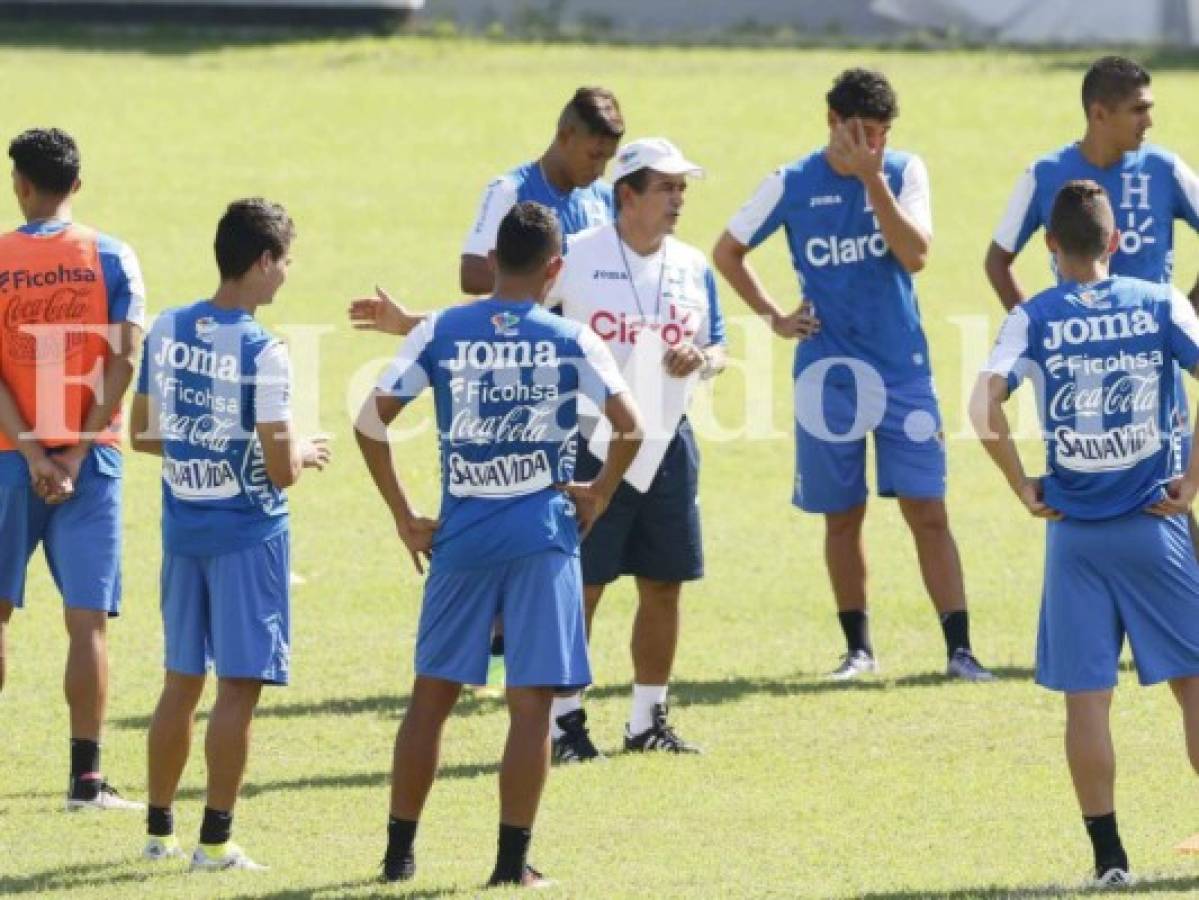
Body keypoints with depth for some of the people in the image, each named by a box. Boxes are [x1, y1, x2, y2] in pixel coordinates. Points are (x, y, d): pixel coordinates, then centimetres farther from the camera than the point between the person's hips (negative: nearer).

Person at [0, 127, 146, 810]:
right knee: (88, 620, 0)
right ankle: (86, 777, -2)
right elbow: (124, 363, -7)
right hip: (89, 458, 0)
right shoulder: (112, 259, -1)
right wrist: (76, 453, -6)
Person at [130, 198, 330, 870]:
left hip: (183, 528, 6)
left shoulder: (167, 330, 1)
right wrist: (309, 452, 3)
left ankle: (160, 829, 22)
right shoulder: (262, 352, -18)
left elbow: (144, 433, 10)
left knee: (182, 681, 16)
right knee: (240, 686, -1)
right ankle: (216, 841, -1)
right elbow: (281, 468, -18)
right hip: (247, 531, -6)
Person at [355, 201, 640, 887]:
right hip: (544, 535, -2)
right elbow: (629, 426, -9)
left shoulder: (440, 333, 2)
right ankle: (513, 861, 0)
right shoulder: (571, 341, -2)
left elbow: (371, 420, -3)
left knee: (433, 693, 13)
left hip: (462, 536, 2)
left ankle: (400, 850, 16)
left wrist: (405, 516, 4)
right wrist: (600, 495, 6)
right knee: (532, 702, 2)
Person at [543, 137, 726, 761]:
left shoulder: (692, 267, 8)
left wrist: (701, 361, -9)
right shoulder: (574, 258, -6)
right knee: (580, 586, -4)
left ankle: (648, 719, 19)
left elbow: (717, 347, 13)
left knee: (664, 585, 8)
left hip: (668, 443, 5)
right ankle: (565, 720, 4)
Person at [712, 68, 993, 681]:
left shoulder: (903, 172, -1)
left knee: (928, 511, -4)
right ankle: (858, 647, 19)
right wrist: (771, 316, 2)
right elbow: (727, 252, 10)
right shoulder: (791, 186, -2)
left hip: (903, 370, 0)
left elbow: (915, 255, -15)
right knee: (843, 515, 7)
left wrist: (873, 179, -19)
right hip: (828, 372, 0)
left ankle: (959, 649, -4)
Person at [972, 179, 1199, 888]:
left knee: (1087, 696, 3)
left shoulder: (1033, 318, -2)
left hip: (1075, 533, 0)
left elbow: (985, 403, -16)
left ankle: (1110, 856, 2)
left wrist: (1023, 487, -5)